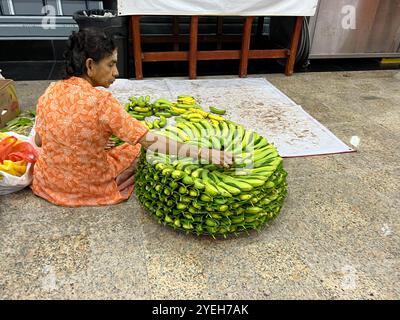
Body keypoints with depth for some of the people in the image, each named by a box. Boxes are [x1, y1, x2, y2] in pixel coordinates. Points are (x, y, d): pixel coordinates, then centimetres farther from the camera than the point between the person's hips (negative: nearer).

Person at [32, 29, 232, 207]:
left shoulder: (50, 92, -8)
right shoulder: (100, 102, -26)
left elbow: (39, 141, 4)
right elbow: (150, 141, -29)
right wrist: (205, 154, -28)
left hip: (49, 181, 6)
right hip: (90, 187, -6)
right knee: (139, 148, 14)